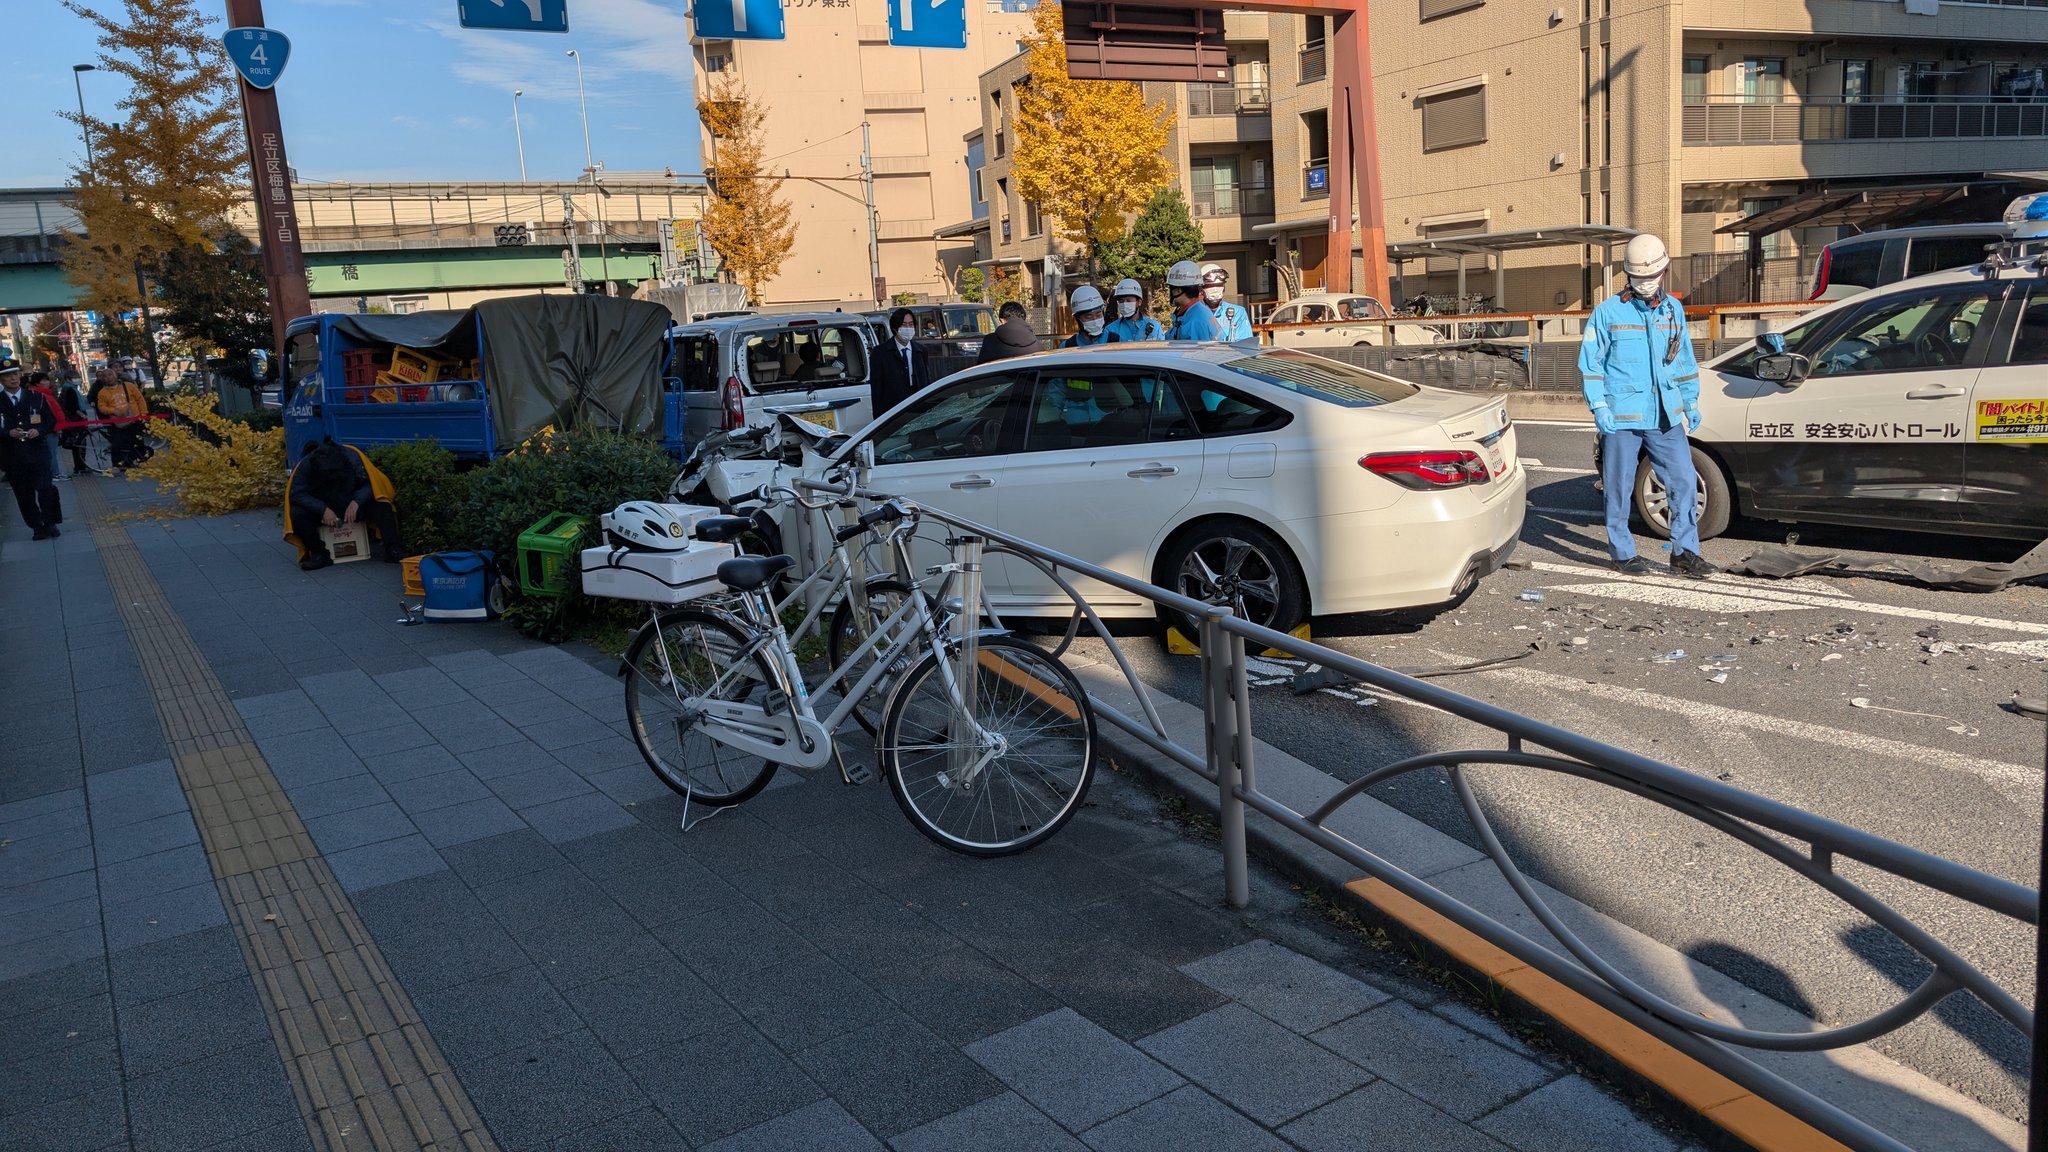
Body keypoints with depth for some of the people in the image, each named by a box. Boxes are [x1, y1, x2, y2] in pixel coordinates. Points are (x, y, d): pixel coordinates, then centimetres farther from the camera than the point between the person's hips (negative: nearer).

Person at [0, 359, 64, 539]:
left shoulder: (36, 397, 5)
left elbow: (51, 420, 6)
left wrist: (39, 431, -12)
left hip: (38, 452, -1)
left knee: (46, 489, -9)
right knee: (24, 495, 6)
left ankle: (50, 523, 6)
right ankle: (37, 527, 15)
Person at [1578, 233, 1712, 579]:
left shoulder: (1673, 309, 12)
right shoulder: (1608, 312, -3)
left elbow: (1684, 360, 22)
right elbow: (1590, 363, -2)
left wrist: (1691, 402, 18)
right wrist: (1599, 407, -10)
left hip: (1665, 416, 4)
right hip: (1621, 417, -4)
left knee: (1685, 480, 2)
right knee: (1620, 488, 2)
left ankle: (1684, 553, 11)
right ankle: (1623, 554, 15)